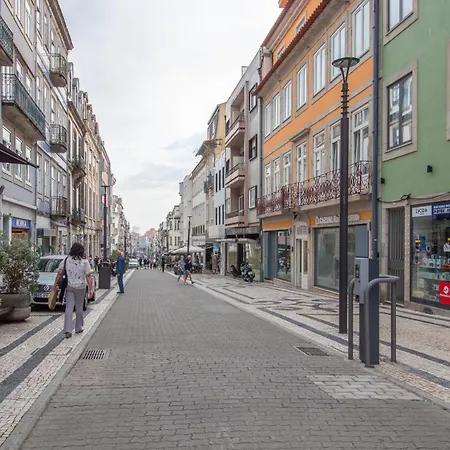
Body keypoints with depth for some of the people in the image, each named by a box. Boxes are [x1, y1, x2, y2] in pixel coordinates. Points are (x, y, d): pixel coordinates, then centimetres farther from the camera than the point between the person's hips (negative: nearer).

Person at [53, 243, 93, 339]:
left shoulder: (66, 260, 0)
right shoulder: (85, 262, -6)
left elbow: (60, 274, -1)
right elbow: (88, 276, -9)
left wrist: (55, 285, 6)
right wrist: (91, 289, -8)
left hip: (69, 287, 1)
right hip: (80, 287, -1)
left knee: (69, 308, -1)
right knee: (79, 308, 13)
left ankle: (68, 330, -10)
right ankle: (78, 328, 25)